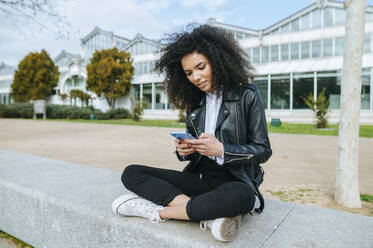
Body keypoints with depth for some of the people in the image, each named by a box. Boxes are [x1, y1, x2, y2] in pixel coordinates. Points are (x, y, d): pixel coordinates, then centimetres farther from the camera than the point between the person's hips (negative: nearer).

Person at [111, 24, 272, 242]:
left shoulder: (247, 95, -4)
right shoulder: (194, 101, 10)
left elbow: (263, 150, -5)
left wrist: (221, 150, -20)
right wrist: (183, 151, -9)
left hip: (235, 180, -4)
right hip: (199, 176, 5)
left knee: (240, 197, -41)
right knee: (131, 174, -11)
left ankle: (158, 212, -20)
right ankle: (210, 215, -24)